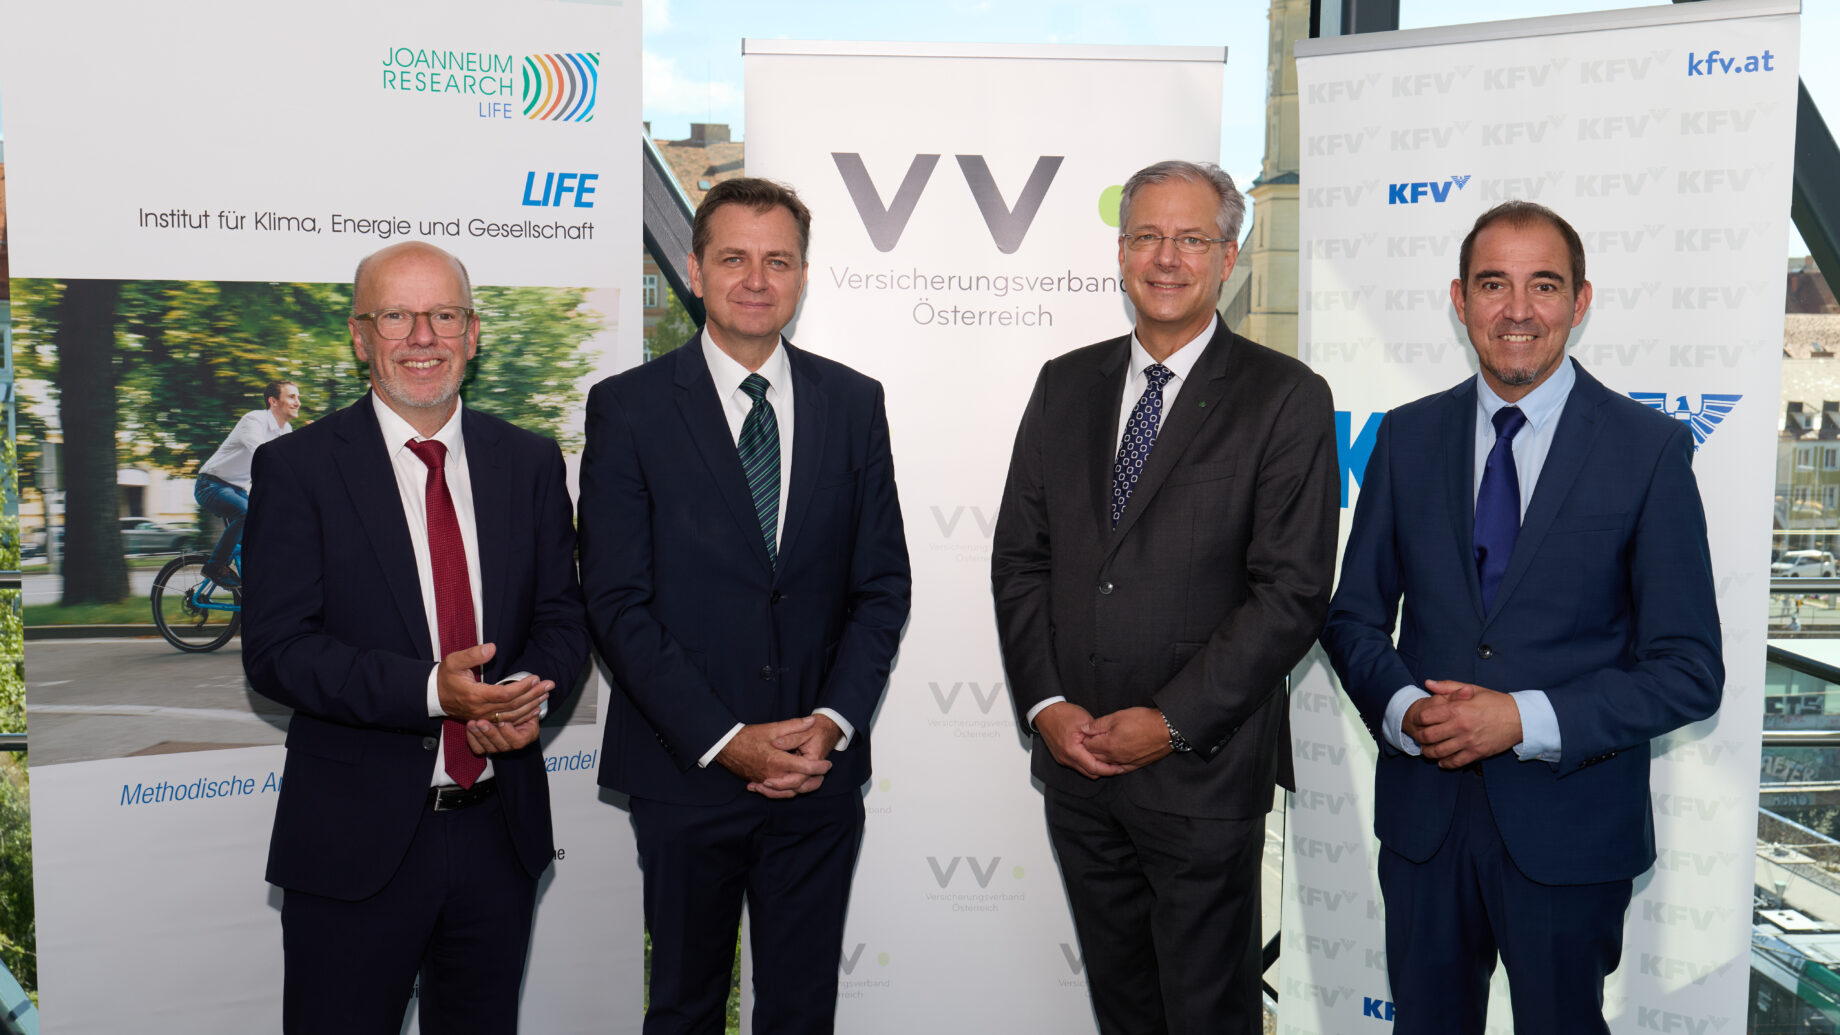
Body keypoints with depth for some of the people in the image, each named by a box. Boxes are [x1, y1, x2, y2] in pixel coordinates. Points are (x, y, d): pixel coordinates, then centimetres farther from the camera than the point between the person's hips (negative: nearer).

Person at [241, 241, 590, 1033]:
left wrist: (528, 692, -15)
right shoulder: (296, 468, -5)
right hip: (355, 842, -3)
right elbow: (275, 650, -12)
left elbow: (561, 615, 7)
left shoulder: (531, 463, 6)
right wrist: (431, 690, -24)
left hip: (500, 836, 4)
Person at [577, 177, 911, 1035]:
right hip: (688, 771, -2)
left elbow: (883, 584, 4)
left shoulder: (854, 403, 5)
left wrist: (834, 721, -9)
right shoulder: (627, 407, -4)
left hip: (821, 771, 2)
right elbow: (617, 601, -8)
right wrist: (724, 738, -14)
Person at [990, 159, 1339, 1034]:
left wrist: (1171, 721, -16)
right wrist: (1044, 703, -5)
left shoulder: (1285, 398, -6)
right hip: (1073, 761, 4)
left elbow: (1293, 589, -12)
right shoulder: (1065, 386, 8)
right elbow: (1019, 559, 7)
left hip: (1203, 773, -4)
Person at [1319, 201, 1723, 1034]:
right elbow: (1354, 615, 7)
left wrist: (1527, 720, -19)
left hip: (1570, 827, -2)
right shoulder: (1407, 436, 3)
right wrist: (1402, 708, -13)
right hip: (1423, 811, 3)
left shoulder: (1649, 449, -6)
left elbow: (1690, 670, -8)